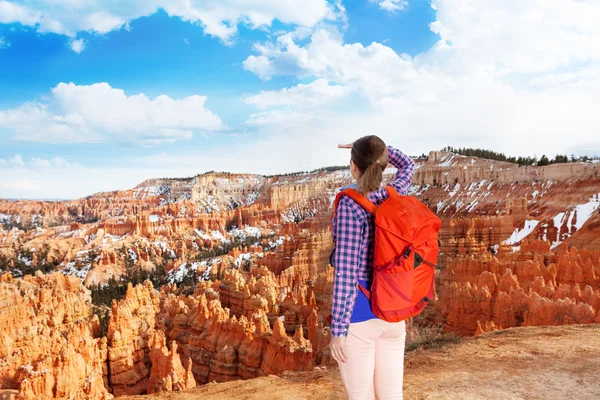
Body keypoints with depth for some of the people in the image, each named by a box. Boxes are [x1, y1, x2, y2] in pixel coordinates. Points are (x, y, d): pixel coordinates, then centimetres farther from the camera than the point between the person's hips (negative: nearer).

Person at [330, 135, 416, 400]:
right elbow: (408, 165, 25)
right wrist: (378, 148, 22)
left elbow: (346, 271, -19)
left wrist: (338, 328, -14)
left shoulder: (350, 205, -17)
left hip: (359, 312, -6)